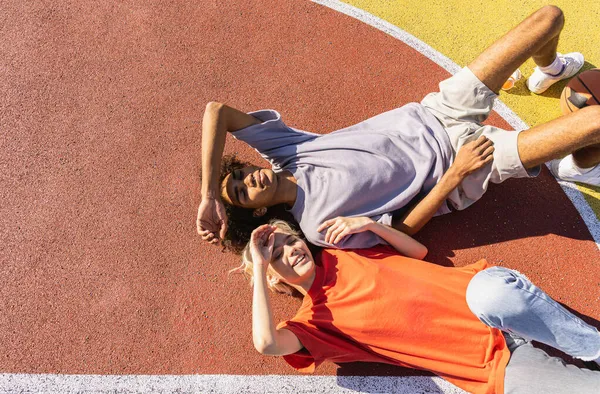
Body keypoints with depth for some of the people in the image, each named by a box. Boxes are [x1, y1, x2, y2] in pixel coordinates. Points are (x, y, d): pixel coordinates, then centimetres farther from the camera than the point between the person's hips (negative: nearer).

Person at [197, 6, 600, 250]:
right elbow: (404, 229, -14)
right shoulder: (319, 226, -18)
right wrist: (455, 174, -21)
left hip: (430, 114, 5)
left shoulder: (283, 151, -7)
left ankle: (547, 72, 41)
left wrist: (208, 197, -17)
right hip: (458, 159, -5)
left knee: (551, 15, 6)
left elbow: (217, 110, -14)